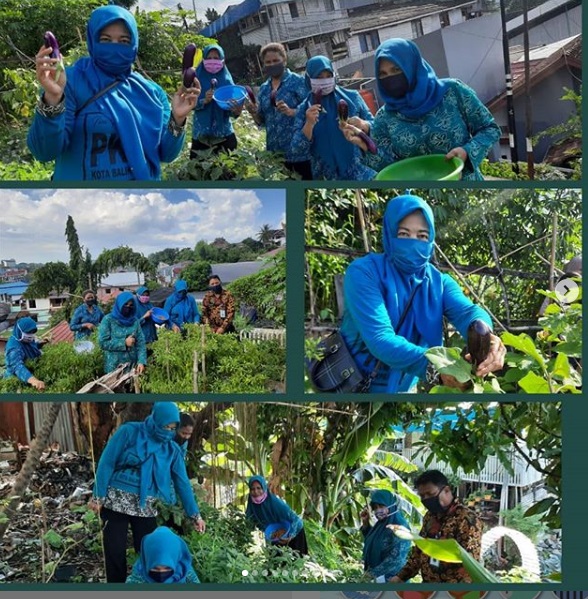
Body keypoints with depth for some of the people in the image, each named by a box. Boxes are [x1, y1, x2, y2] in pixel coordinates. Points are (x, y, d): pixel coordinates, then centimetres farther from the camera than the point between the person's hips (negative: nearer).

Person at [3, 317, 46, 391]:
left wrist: (42, 343, -6)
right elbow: (18, 367, -53)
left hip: (32, 373, 8)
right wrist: (33, 380, -71)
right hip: (16, 380, -8)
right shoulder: (14, 348, -34)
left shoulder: (26, 339, -8)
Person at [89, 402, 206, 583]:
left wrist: (195, 514, -1)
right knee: (115, 553, 3)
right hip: (116, 502, -3)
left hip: (146, 508, 3)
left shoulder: (172, 449, 2)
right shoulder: (129, 432, -9)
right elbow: (107, 463, -8)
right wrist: (98, 496, -11)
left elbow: (182, 482, 3)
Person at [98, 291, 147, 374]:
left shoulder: (135, 321, 5)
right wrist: (124, 343, -14)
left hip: (132, 366, 3)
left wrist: (141, 361, -15)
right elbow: (102, 342, -11)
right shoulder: (108, 320, -5)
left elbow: (141, 342, -2)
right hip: (114, 367, -3)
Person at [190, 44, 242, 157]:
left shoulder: (226, 79, 3)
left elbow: (232, 104, -2)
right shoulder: (197, 78, 1)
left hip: (224, 132, 1)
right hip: (201, 132, -1)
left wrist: (236, 111, -23)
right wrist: (204, 101, -21)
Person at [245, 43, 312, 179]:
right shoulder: (264, 88, 12)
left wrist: (291, 112, -24)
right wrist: (253, 113, -5)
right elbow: (262, 122, 15)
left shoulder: (298, 81, -4)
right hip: (275, 151, 5)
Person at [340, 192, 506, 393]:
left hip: (407, 387, 5)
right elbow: (379, 339, -24)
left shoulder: (439, 281, 3)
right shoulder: (363, 272, -12)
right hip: (358, 384, -4)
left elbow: (466, 311, -16)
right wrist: (434, 366, -39)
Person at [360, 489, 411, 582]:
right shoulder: (382, 523, 7)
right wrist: (365, 523, 6)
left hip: (392, 578, -8)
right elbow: (371, 542, 21)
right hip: (377, 577, 8)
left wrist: (374, 573, -20)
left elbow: (396, 557, -23)